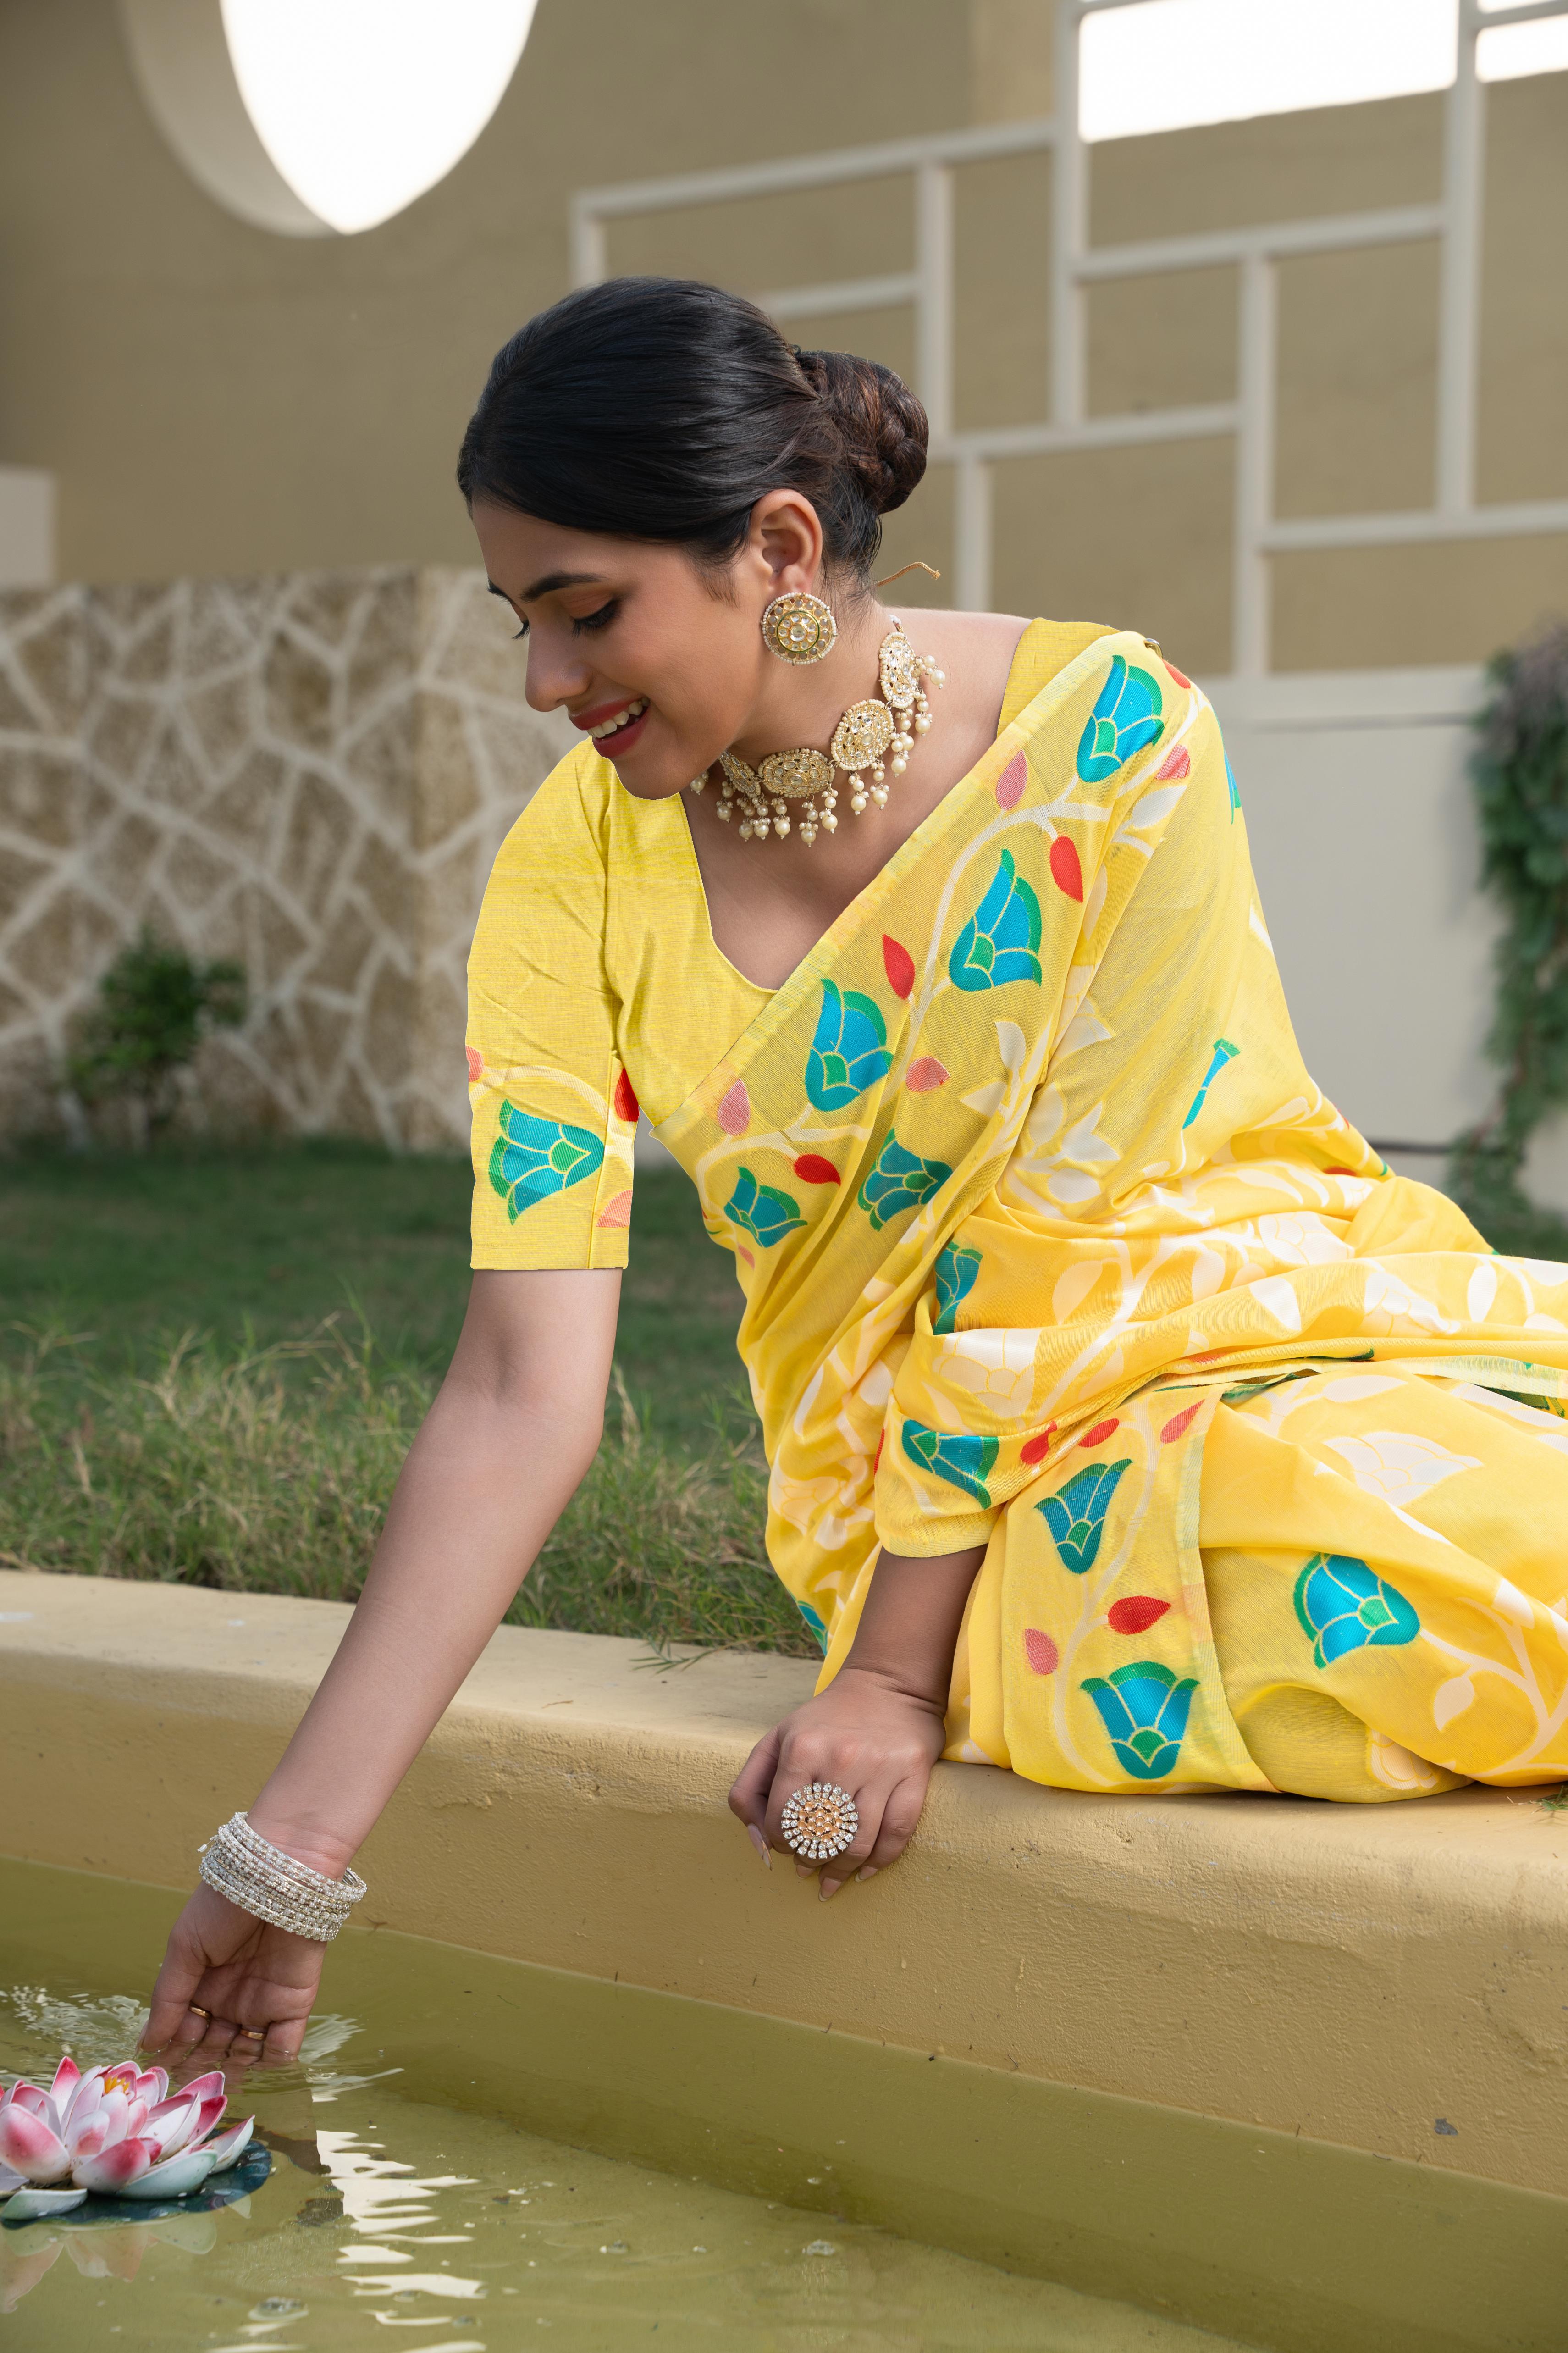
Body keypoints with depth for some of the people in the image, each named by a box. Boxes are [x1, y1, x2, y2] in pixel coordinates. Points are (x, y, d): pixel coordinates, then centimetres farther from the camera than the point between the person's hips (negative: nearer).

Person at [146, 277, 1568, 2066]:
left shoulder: (1106, 724, -12)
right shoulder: (579, 869, -4)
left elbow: (1052, 1232, -13)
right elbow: (523, 1391, -8)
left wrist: (893, 1674, -13)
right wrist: (292, 1852, -12)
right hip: (990, 1490, 0)